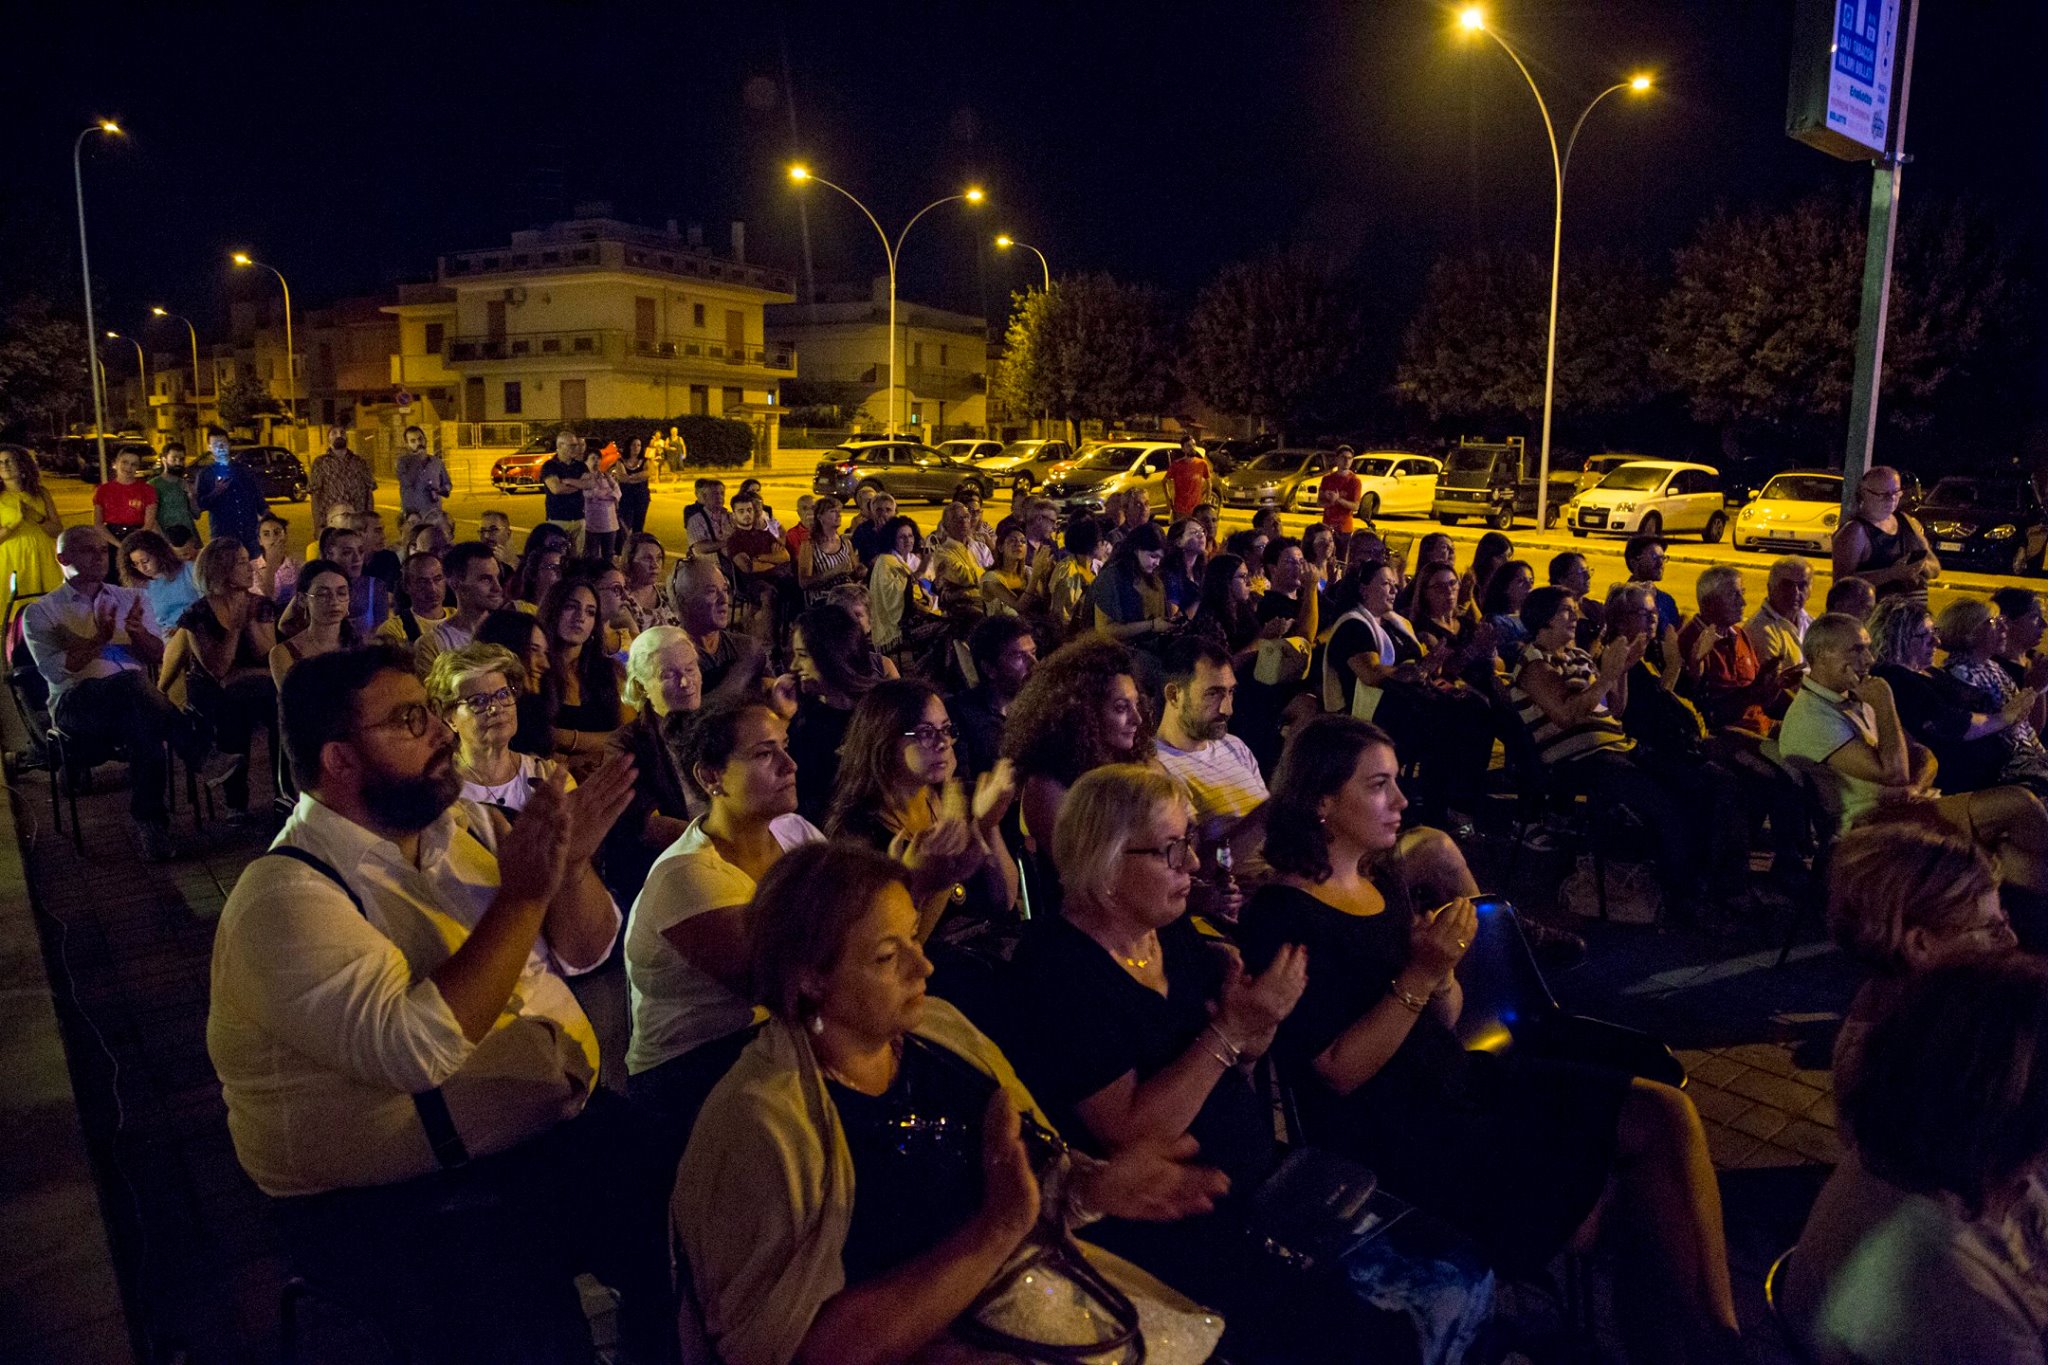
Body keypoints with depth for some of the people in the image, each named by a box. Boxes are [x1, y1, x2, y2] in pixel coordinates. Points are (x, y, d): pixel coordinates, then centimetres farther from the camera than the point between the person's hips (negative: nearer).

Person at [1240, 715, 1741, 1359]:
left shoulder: (1386, 880, 9)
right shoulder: (1283, 915, -16)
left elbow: (1444, 1021, 12)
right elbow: (1341, 1072, -19)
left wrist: (1443, 968, -9)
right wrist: (1418, 975, -24)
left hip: (1457, 1079, 8)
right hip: (1391, 1133, -8)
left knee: (1666, 1114, -4)